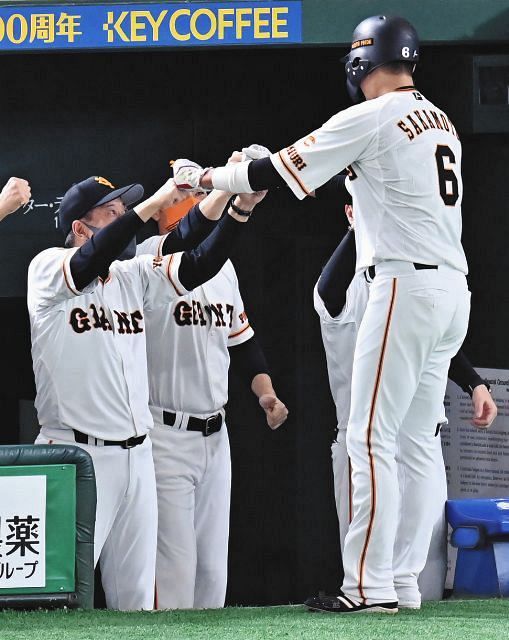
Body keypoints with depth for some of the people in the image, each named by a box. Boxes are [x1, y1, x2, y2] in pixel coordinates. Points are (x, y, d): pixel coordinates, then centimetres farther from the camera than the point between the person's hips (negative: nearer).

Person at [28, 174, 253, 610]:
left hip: (137, 456, 7)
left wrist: (240, 210, -9)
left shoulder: (134, 276, 14)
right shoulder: (48, 268, -4)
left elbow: (197, 267, 4)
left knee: (136, 598, 8)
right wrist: (156, 202, -28)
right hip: (77, 455, -7)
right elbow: (93, 260, -24)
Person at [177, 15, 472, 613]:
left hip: (406, 283, -8)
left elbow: (276, 171, -4)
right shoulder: (442, 122, 16)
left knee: (371, 440, -7)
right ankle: (405, 582, 9)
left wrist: (204, 177, 8)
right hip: (454, 288, 8)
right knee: (417, 444, 10)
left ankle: (369, 586, -11)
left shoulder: (370, 119, -7)